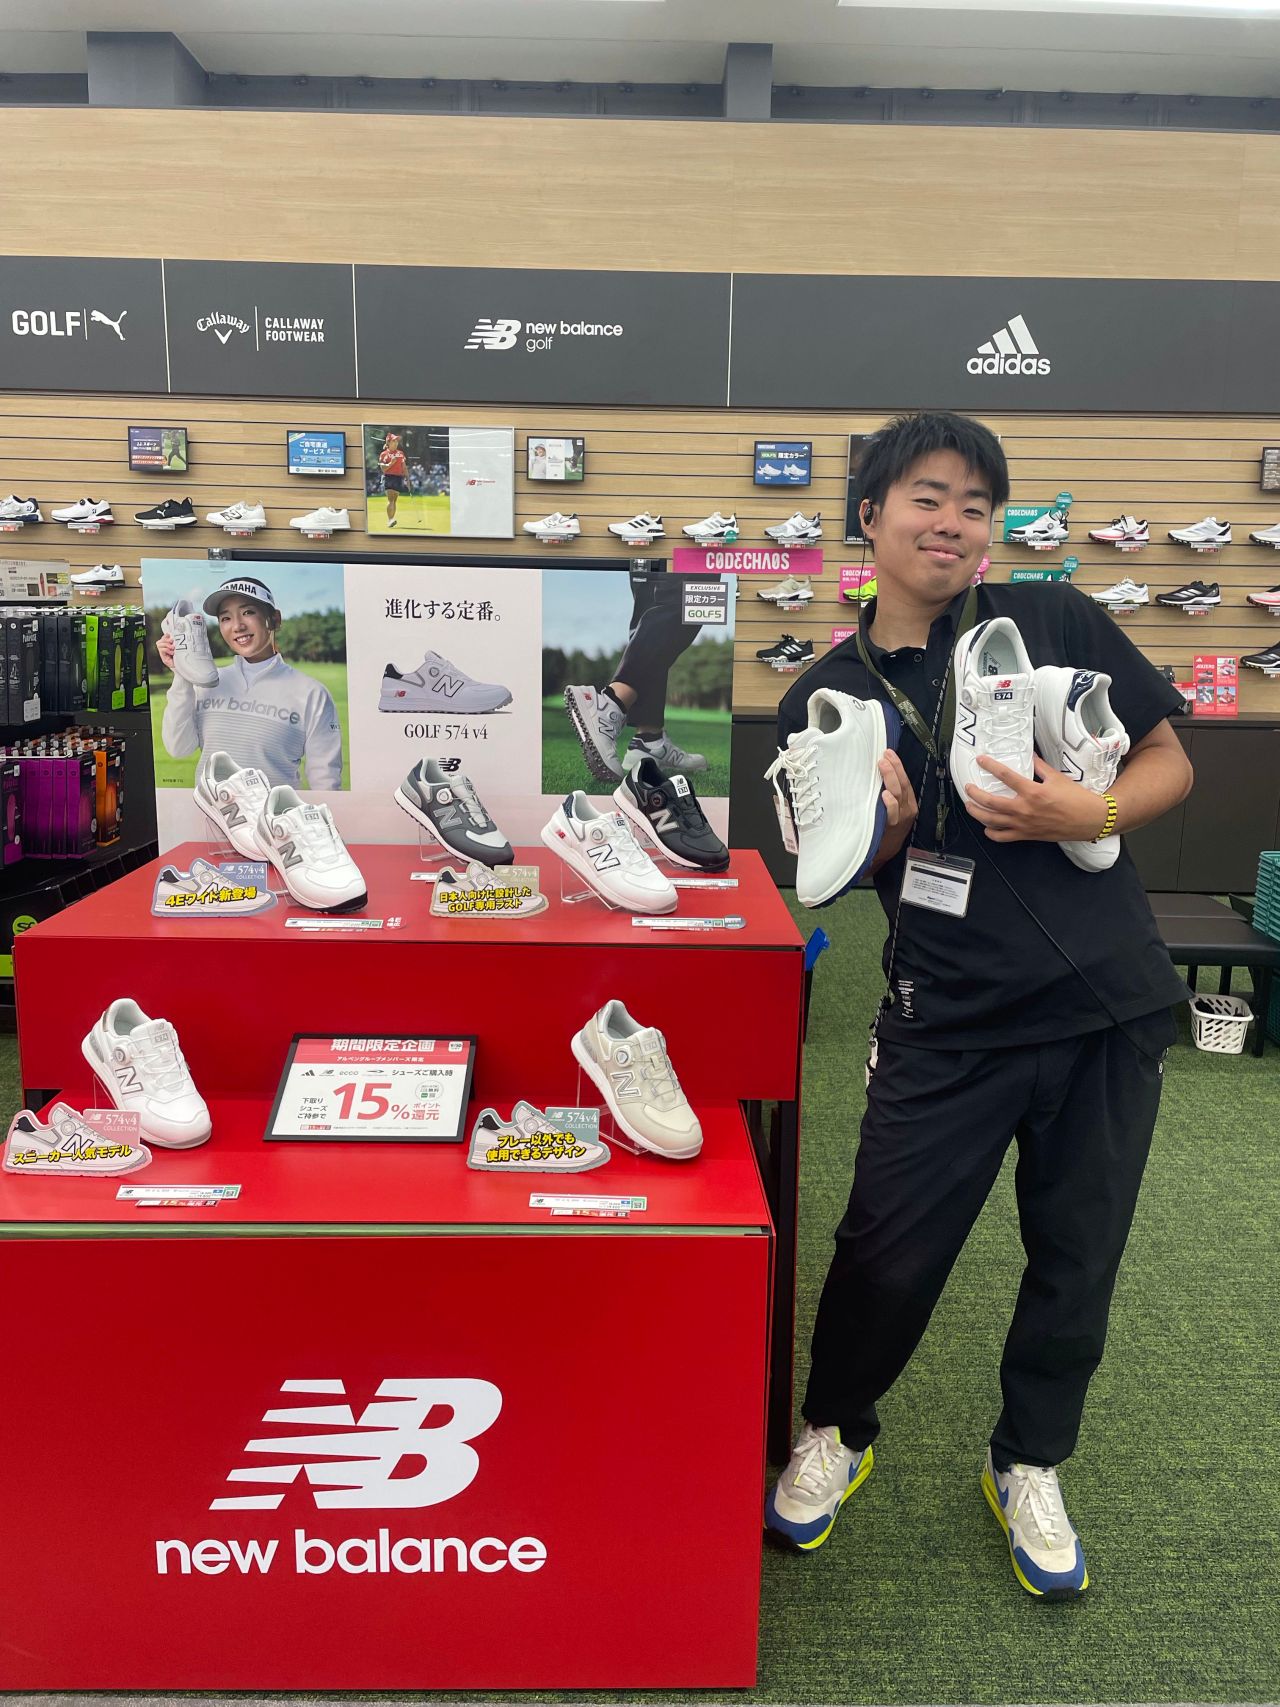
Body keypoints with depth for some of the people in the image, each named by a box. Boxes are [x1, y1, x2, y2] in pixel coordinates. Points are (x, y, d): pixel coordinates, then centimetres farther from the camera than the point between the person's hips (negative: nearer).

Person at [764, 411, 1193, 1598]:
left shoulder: (1057, 621, -1)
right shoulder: (826, 699, 1)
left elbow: (1170, 763, 4)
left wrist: (1088, 814, -17)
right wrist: (888, 826, -16)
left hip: (1106, 1008, 1)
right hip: (949, 1021, -1)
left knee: (1076, 1256, 14)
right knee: (887, 1254, 4)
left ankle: (1028, 1467, 40)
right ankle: (835, 1434, 36)